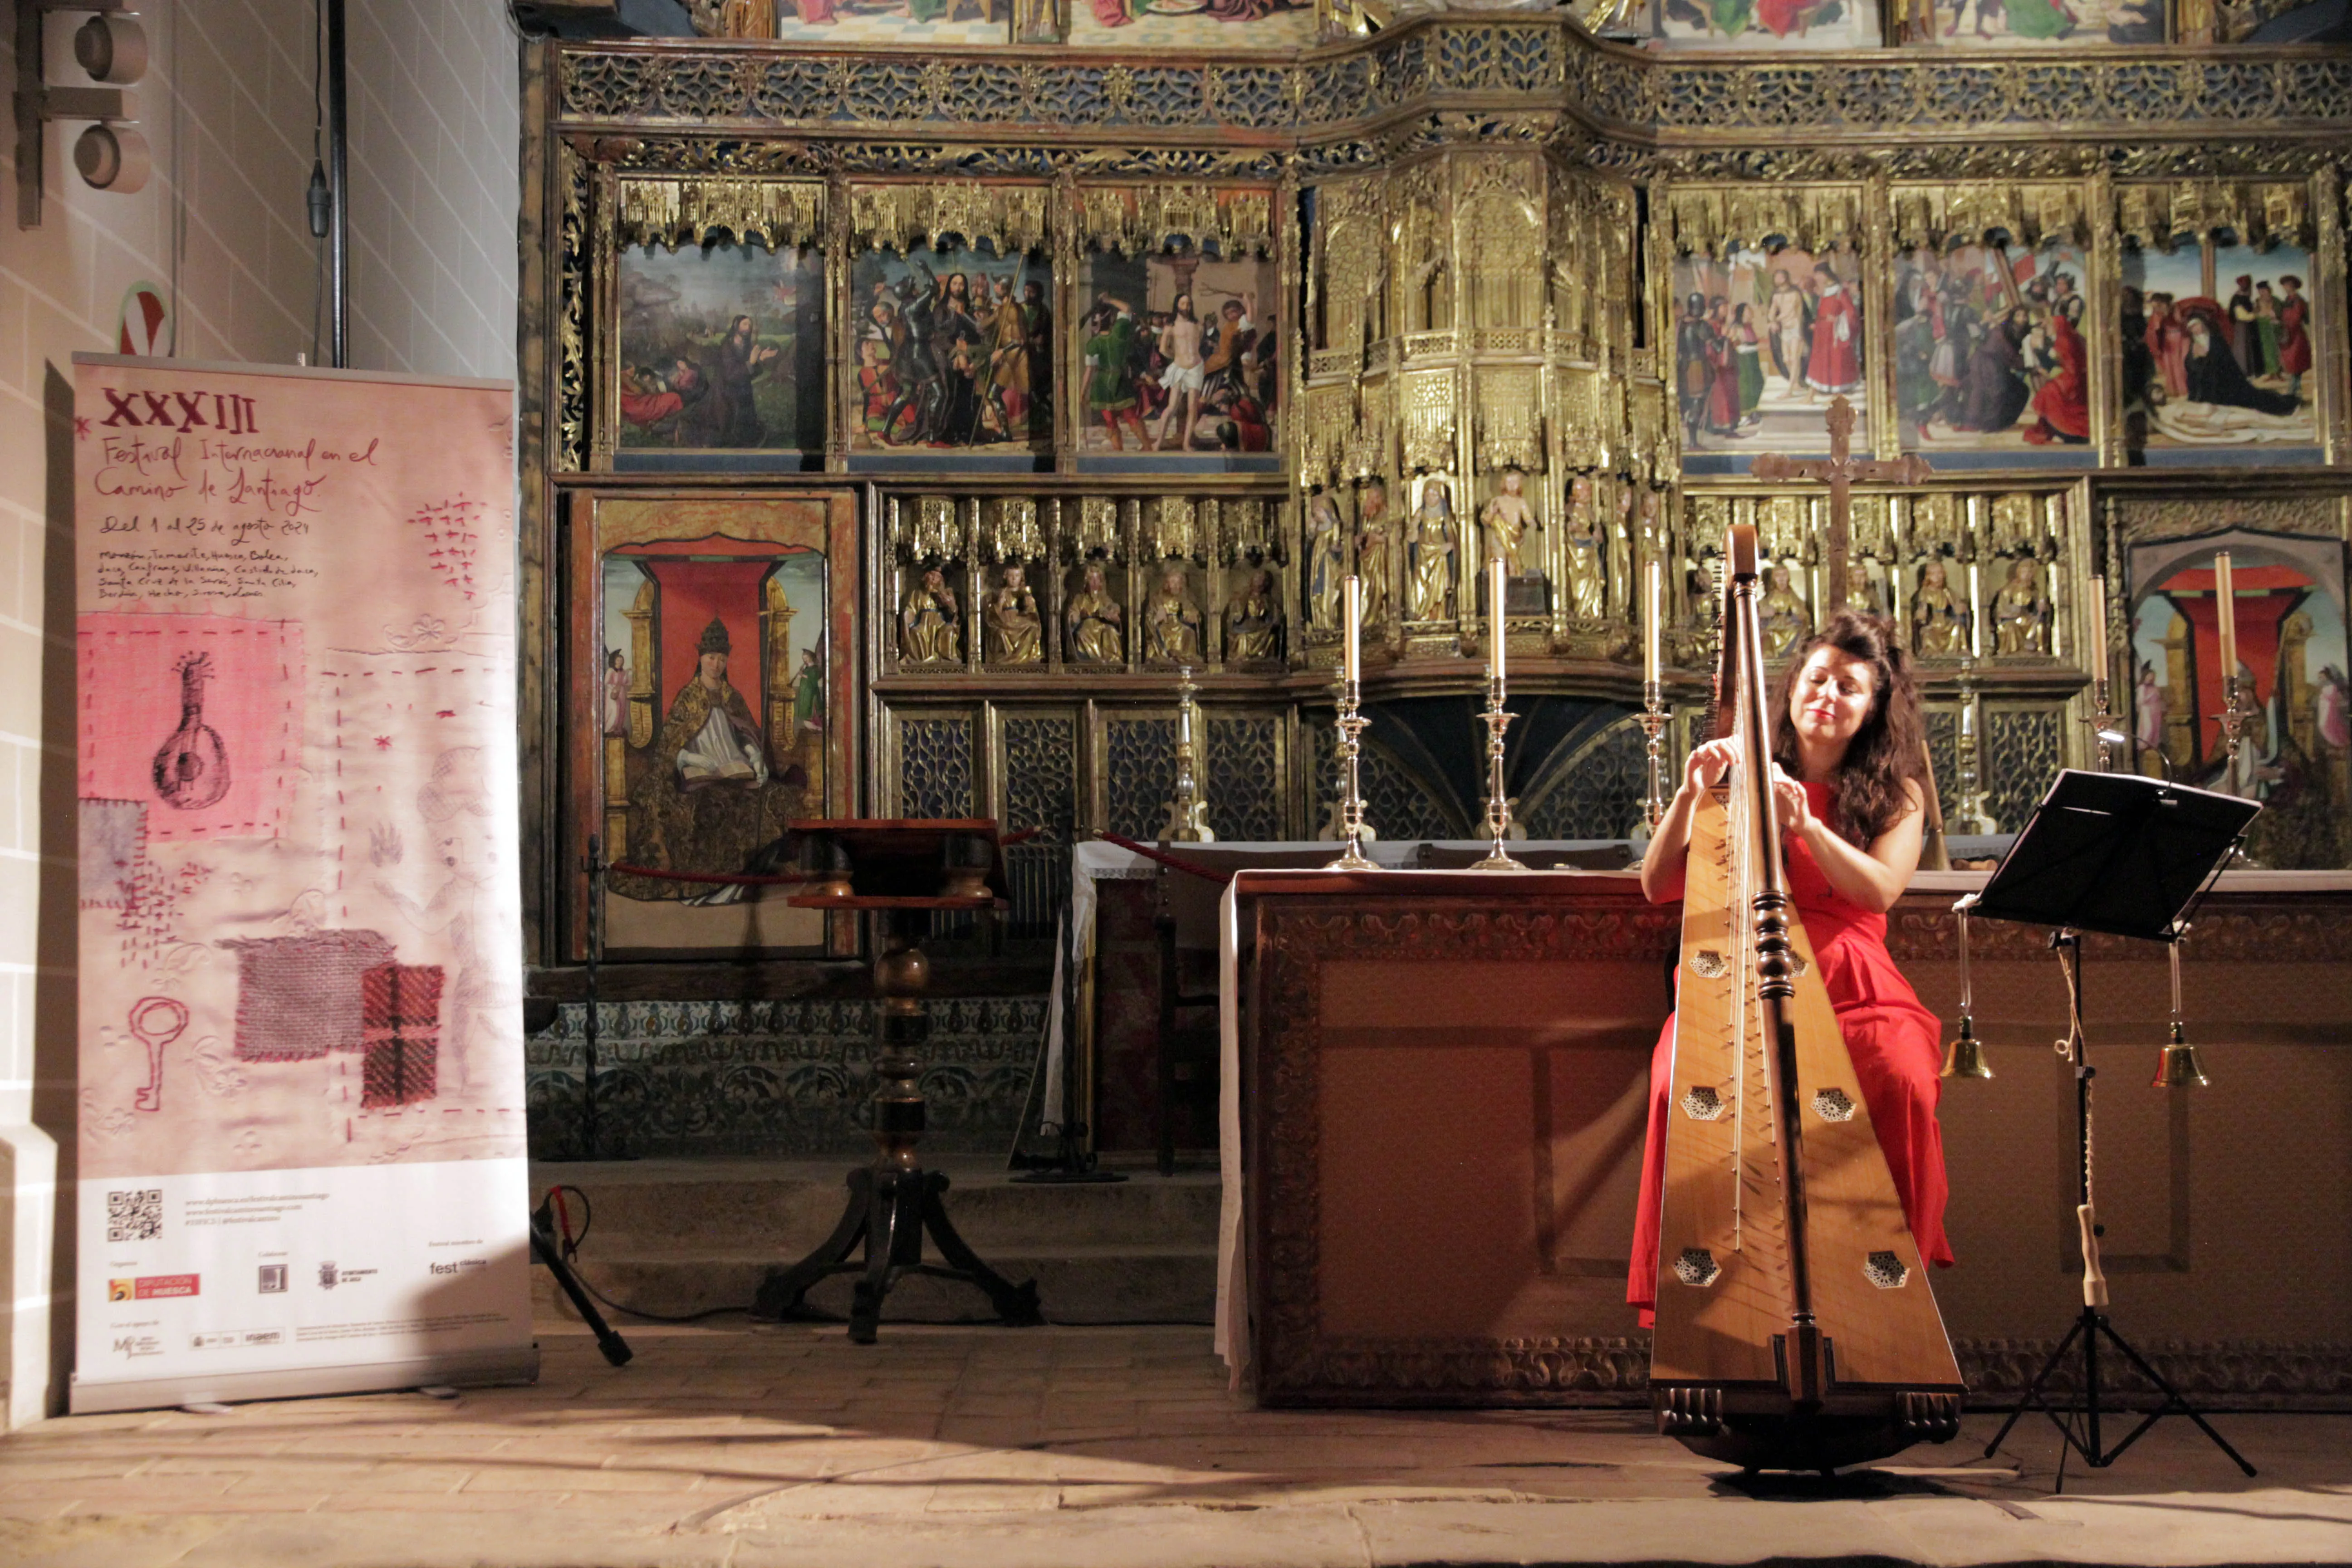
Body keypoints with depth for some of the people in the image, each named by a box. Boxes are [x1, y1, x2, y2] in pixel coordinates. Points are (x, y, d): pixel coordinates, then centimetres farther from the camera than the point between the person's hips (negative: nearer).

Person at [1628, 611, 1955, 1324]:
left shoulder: (1896, 795, 14)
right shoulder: (1740, 777, 15)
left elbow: (1879, 890, -6)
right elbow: (1658, 887, 7)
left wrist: (1805, 824, -18)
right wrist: (1689, 797, -8)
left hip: (1850, 983, 0)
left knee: (1903, 1078, -32)